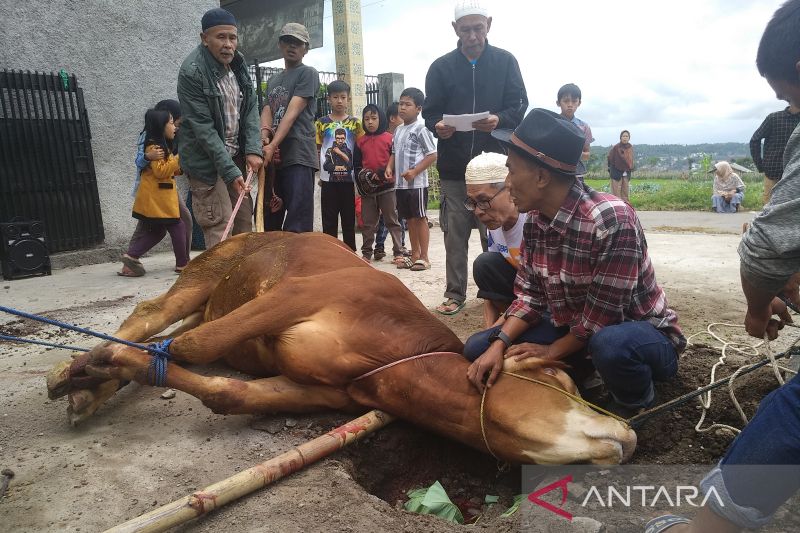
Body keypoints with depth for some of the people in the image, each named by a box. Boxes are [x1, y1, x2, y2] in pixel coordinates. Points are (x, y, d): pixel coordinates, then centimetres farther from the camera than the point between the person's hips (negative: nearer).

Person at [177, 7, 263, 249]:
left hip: (237, 155, 7)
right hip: (207, 161, -6)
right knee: (219, 227, -8)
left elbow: (251, 108, 5)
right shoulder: (192, 72, -16)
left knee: (245, 220, 7)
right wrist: (230, 171, -22)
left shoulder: (238, 63, 5)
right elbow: (203, 129, -19)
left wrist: (253, 149, -9)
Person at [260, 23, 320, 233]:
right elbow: (267, 110, 10)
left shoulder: (308, 73, 3)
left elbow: (293, 113, -8)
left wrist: (273, 146, -17)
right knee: (268, 221, 10)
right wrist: (264, 133, -13)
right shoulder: (273, 80, 24)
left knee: (297, 227, -12)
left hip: (298, 157, -7)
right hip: (274, 158, 7)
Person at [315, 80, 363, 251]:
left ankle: (350, 251, 18)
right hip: (328, 178, 0)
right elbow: (316, 149, 6)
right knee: (329, 218, 4)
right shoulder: (322, 122, 5)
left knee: (349, 217, 8)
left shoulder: (354, 123, 5)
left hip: (349, 178, 0)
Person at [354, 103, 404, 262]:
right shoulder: (360, 141, 8)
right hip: (367, 189, 3)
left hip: (387, 186, -3)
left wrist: (385, 172, -18)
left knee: (392, 221, 3)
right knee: (368, 223, 10)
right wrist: (362, 176, -7)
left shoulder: (389, 138, -2)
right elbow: (357, 165, 11)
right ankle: (367, 253, 18)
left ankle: (398, 252, 7)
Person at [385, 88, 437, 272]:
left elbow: (432, 154, -13)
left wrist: (414, 171, -20)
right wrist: (389, 167, 3)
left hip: (417, 183, -7)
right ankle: (415, 254, 22)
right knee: (410, 219, 13)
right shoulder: (398, 130, 14)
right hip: (401, 183, 7)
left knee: (420, 218, 0)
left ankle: (424, 257, 7)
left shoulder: (421, 128, -9)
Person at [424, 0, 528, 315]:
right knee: (455, 235, 2)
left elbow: (519, 106, 3)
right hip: (453, 167, 1)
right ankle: (455, 294, 12)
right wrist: (438, 126, -16)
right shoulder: (441, 67, 8)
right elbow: (430, 113, 8)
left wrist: (499, 119, -19)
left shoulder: (506, 62, 7)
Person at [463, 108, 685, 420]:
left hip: (644, 333, -6)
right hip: (574, 327, 6)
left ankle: (636, 406, -5)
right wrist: (499, 344, -17)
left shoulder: (611, 219, -31)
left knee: (610, 344, -42)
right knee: (478, 349, -3)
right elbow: (529, 294, -2)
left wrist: (552, 351, -14)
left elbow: (602, 315, -27)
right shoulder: (535, 219, -7)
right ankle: (575, 378, 14)